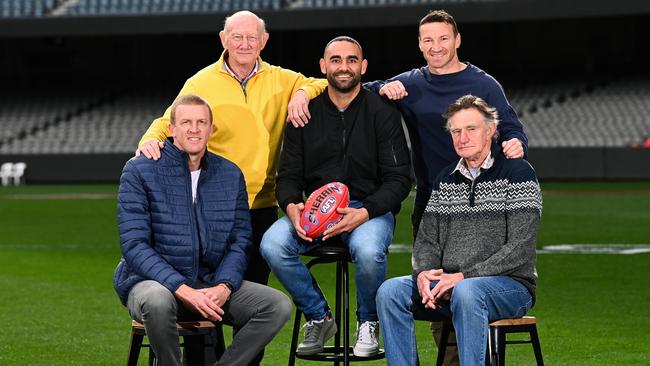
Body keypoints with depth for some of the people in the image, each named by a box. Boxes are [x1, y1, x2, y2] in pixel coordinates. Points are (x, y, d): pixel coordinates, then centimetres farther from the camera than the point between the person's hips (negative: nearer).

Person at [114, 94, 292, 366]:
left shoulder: (231, 175, 9)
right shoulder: (139, 171, -4)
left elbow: (239, 242, 8)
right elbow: (134, 245, -11)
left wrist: (223, 287, -13)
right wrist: (183, 290, -22)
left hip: (212, 284, 4)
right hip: (151, 281, -4)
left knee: (278, 305, -16)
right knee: (158, 301, -40)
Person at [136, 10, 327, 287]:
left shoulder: (280, 80, 7)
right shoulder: (201, 83, 0)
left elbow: (323, 85, 14)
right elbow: (168, 123, 0)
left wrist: (303, 93, -8)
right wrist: (152, 140, -23)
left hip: (262, 205, 3)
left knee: (256, 285, 9)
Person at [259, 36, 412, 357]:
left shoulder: (382, 112, -1)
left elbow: (399, 179, -4)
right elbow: (288, 175, 9)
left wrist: (364, 213, -21)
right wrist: (291, 206, -15)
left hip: (370, 209, -3)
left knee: (368, 250, -37)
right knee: (272, 244, -26)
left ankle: (368, 323, -4)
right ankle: (318, 317, -2)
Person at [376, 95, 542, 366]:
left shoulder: (517, 173, -5)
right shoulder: (446, 180, 15)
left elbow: (520, 249, -12)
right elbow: (427, 239, 13)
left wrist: (464, 277, -19)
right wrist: (423, 274, -11)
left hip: (510, 285, -5)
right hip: (446, 284, 6)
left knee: (466, 292, -38)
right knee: (390, 291, -18)